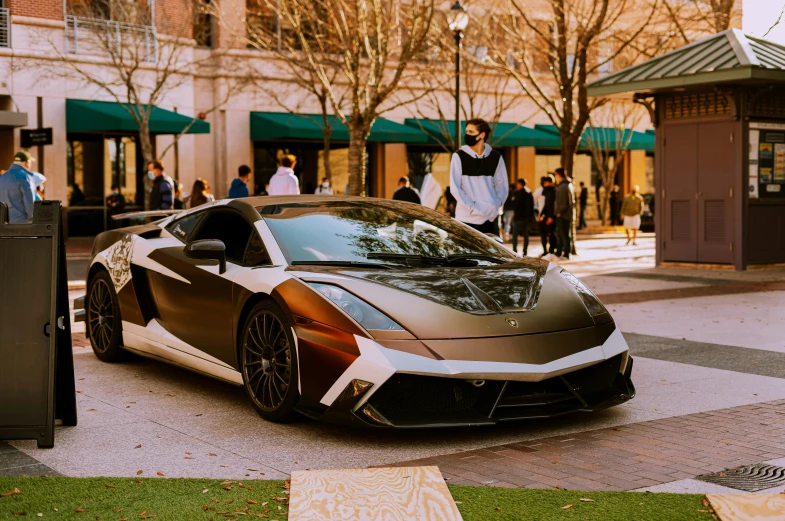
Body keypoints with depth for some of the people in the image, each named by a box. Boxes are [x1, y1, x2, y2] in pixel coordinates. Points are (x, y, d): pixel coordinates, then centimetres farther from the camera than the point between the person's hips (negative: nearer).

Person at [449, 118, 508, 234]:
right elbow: (455, 187, -5)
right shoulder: (459, 157, -1)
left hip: (490, 218, 3)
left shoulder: (495, 157, 7)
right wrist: (473, 207, -12)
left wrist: (495, 205, -5)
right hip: (466, 218, -2)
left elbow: (502, 185, 12)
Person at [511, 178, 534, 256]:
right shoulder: (529, 193, 14)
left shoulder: (519, 193, -12)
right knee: (526, 235, 8)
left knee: (515, 234, -4)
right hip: (527, 217, 8)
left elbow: (515, 204, -16)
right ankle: (525, 252, 7)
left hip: (518, 216, -8)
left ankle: (514, 251, -12)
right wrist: (530, 215, 18)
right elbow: (532, 205, 16)